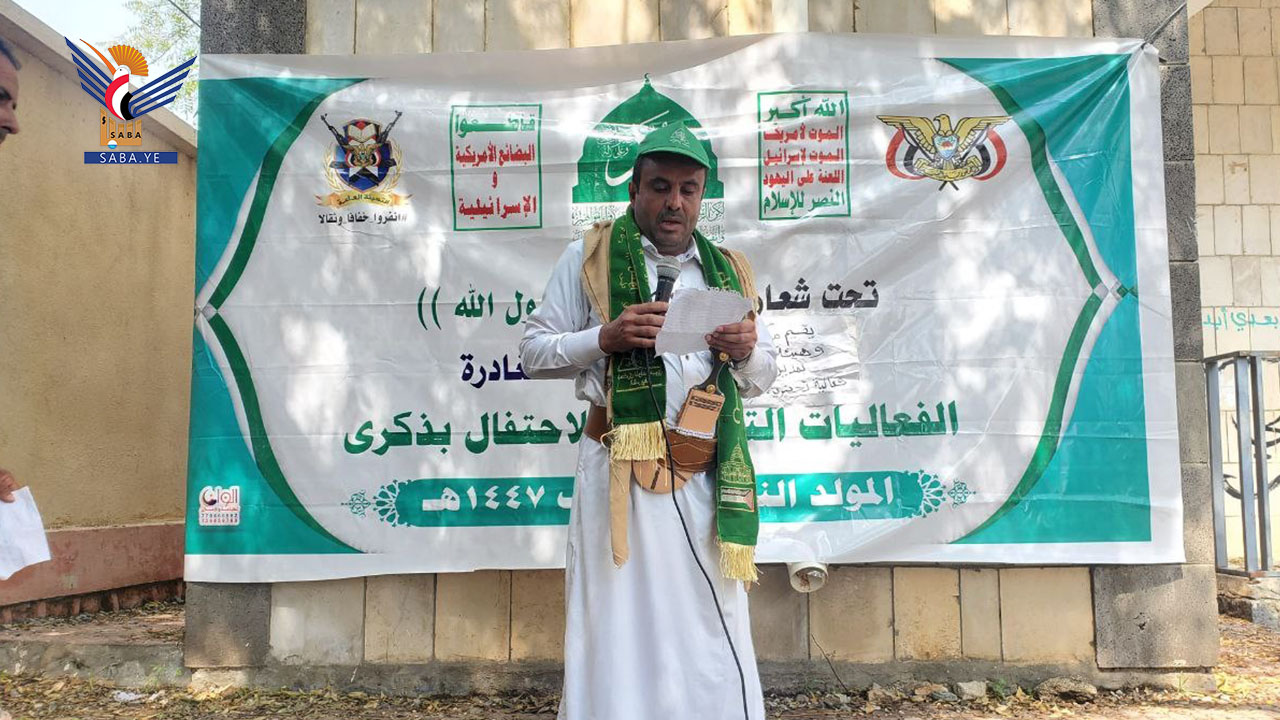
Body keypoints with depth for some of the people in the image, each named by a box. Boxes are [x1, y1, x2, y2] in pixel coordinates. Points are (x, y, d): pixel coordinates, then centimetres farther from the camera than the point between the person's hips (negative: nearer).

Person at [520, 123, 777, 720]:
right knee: (619, 631, 2)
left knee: (712, 635, 7)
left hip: (707, 477, 3)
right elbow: (534, 352, 3)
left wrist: (747, 352, -5)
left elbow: (760, 379, 18)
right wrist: (606, 338, -14)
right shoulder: (589, 257, 5)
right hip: (620, 472, -3)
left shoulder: (728, 271, 15)